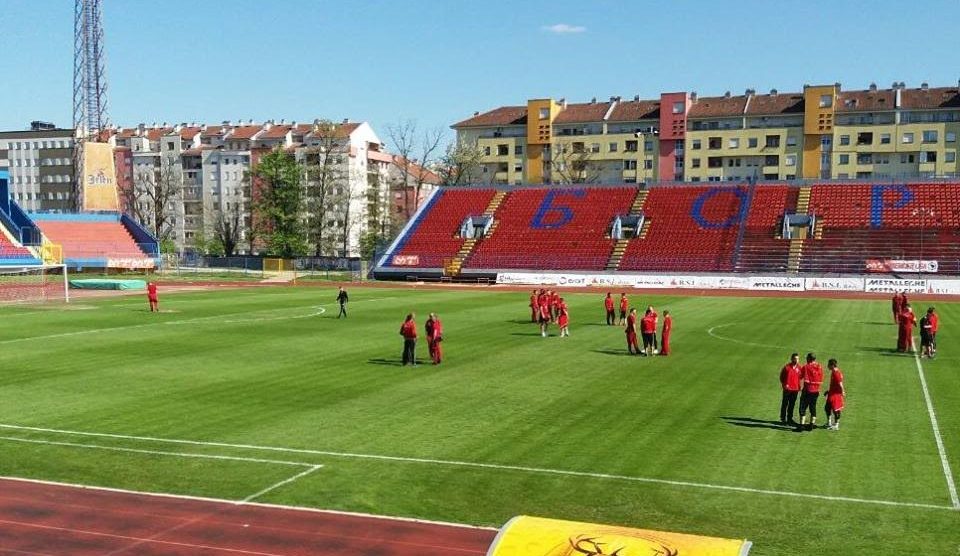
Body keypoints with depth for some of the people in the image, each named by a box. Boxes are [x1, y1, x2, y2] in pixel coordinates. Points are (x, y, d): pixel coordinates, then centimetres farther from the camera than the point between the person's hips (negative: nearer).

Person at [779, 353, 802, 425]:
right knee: (785, 404, 3)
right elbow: (781, 376, -1)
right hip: (787, 389, -4)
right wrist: (784, 384, -8)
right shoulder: (787, 367, -10)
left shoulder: (798, 367, 1)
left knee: (792, 404, 12)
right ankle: (783, 419, 10)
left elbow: (799, 377, 13)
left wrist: (799, 386, 3)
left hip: (795, 389, 4)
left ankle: (790, 418, 23)